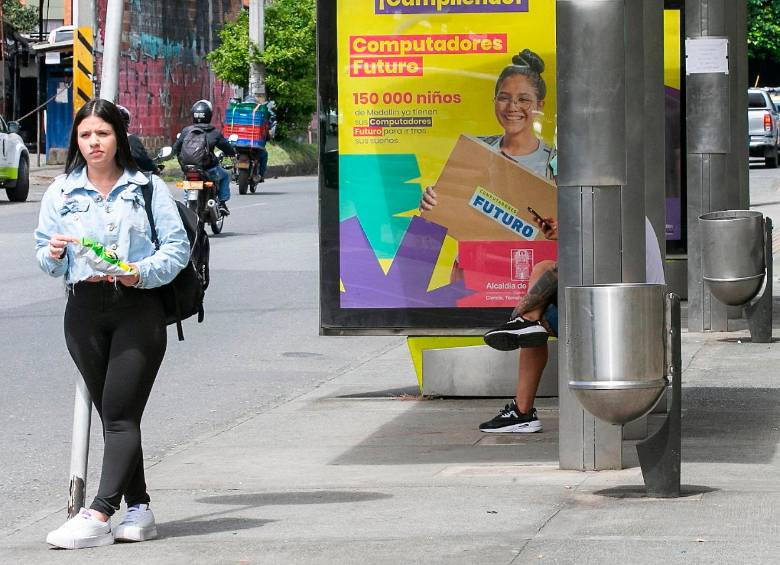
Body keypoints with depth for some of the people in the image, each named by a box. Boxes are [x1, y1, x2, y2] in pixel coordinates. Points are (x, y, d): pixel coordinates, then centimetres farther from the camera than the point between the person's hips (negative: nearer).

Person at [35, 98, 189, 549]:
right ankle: (139, 510, 12)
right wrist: (52, 254, -10)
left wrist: (143, 272, -16)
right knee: (111, 413, 5)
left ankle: (100, 515, -20)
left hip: (138, 308, -4)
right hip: (85, 309, 4)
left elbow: (177, 246, 1)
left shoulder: (148, 188, 4)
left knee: (120, 413, -10)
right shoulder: (61, 192, 12)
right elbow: (45, 253, 14)